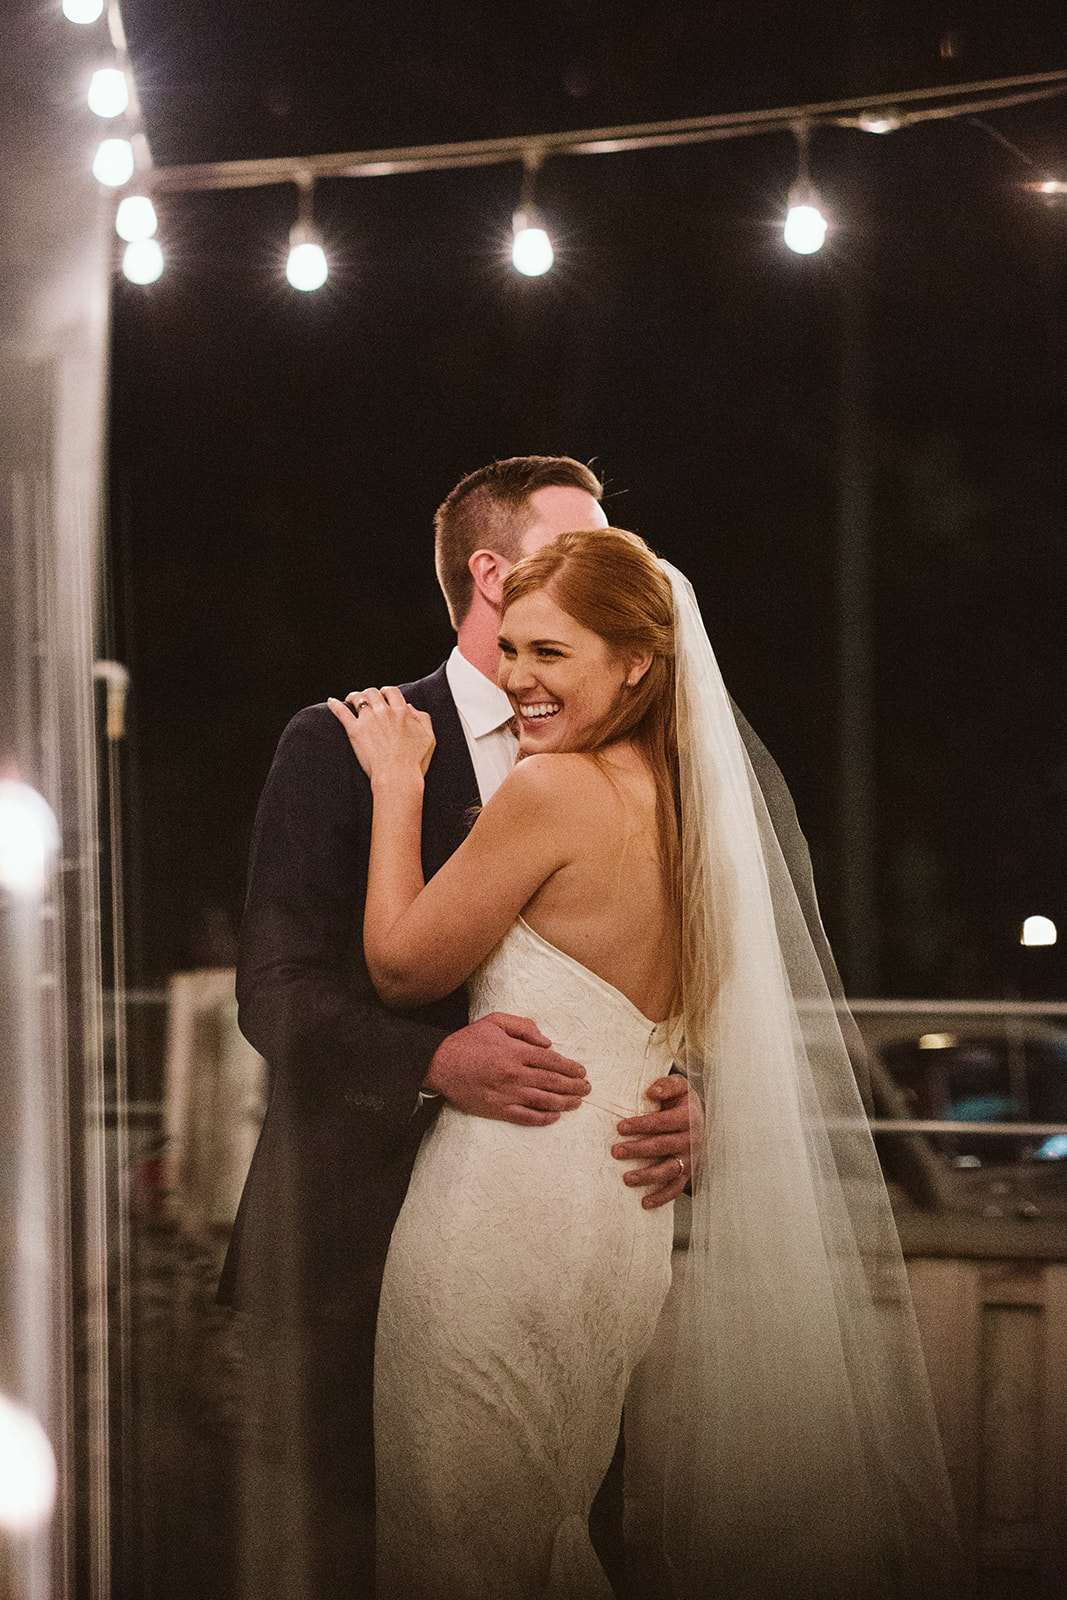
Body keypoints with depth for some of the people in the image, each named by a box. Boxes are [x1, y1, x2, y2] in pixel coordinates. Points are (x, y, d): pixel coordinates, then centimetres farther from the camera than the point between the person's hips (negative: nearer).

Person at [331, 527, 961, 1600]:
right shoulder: (678, 802, 10)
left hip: (507, 1215, -9)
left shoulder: (552, 791, -16)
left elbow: (401, 966, -7)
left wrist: (398, 783, 0)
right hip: (619, 1222, 9)